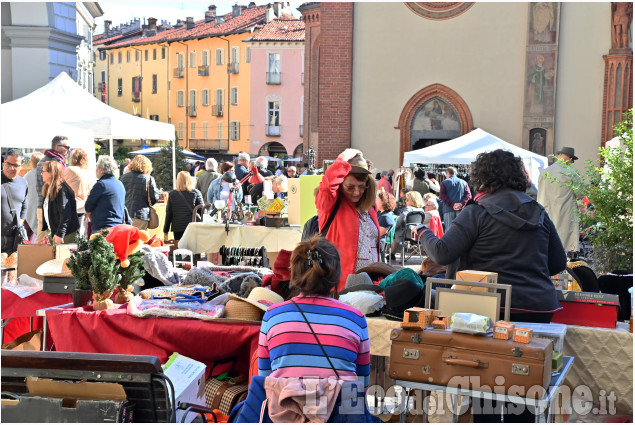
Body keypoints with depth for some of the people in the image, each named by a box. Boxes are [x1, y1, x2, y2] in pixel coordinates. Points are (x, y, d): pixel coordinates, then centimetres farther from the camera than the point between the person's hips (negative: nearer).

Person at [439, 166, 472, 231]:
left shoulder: (444, 183, 6)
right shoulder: (463, 182, 12)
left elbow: (442, 195, -6)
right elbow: (468, 195, 2)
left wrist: (452, 204, -10)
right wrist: (462, 204, -8)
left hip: (449, 209, -2)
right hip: (461, 210, 2)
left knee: (449, 230, -3)